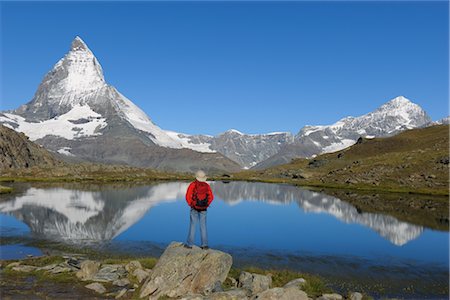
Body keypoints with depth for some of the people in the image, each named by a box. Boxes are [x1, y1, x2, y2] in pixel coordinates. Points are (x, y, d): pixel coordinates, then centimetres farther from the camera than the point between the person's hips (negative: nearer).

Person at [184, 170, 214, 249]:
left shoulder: (193, 184, -12)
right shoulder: (207, 185, -1)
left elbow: (188, 196, -16)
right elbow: (211, 197, 1)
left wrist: (190, 204, 0)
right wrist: (207, 204, 9)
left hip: (194, 208, -2)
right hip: (203, 209, 3)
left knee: (192, 226, 5)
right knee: (203, 226, 9)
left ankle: (190, 244, 10)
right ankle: (204, 244, 9)